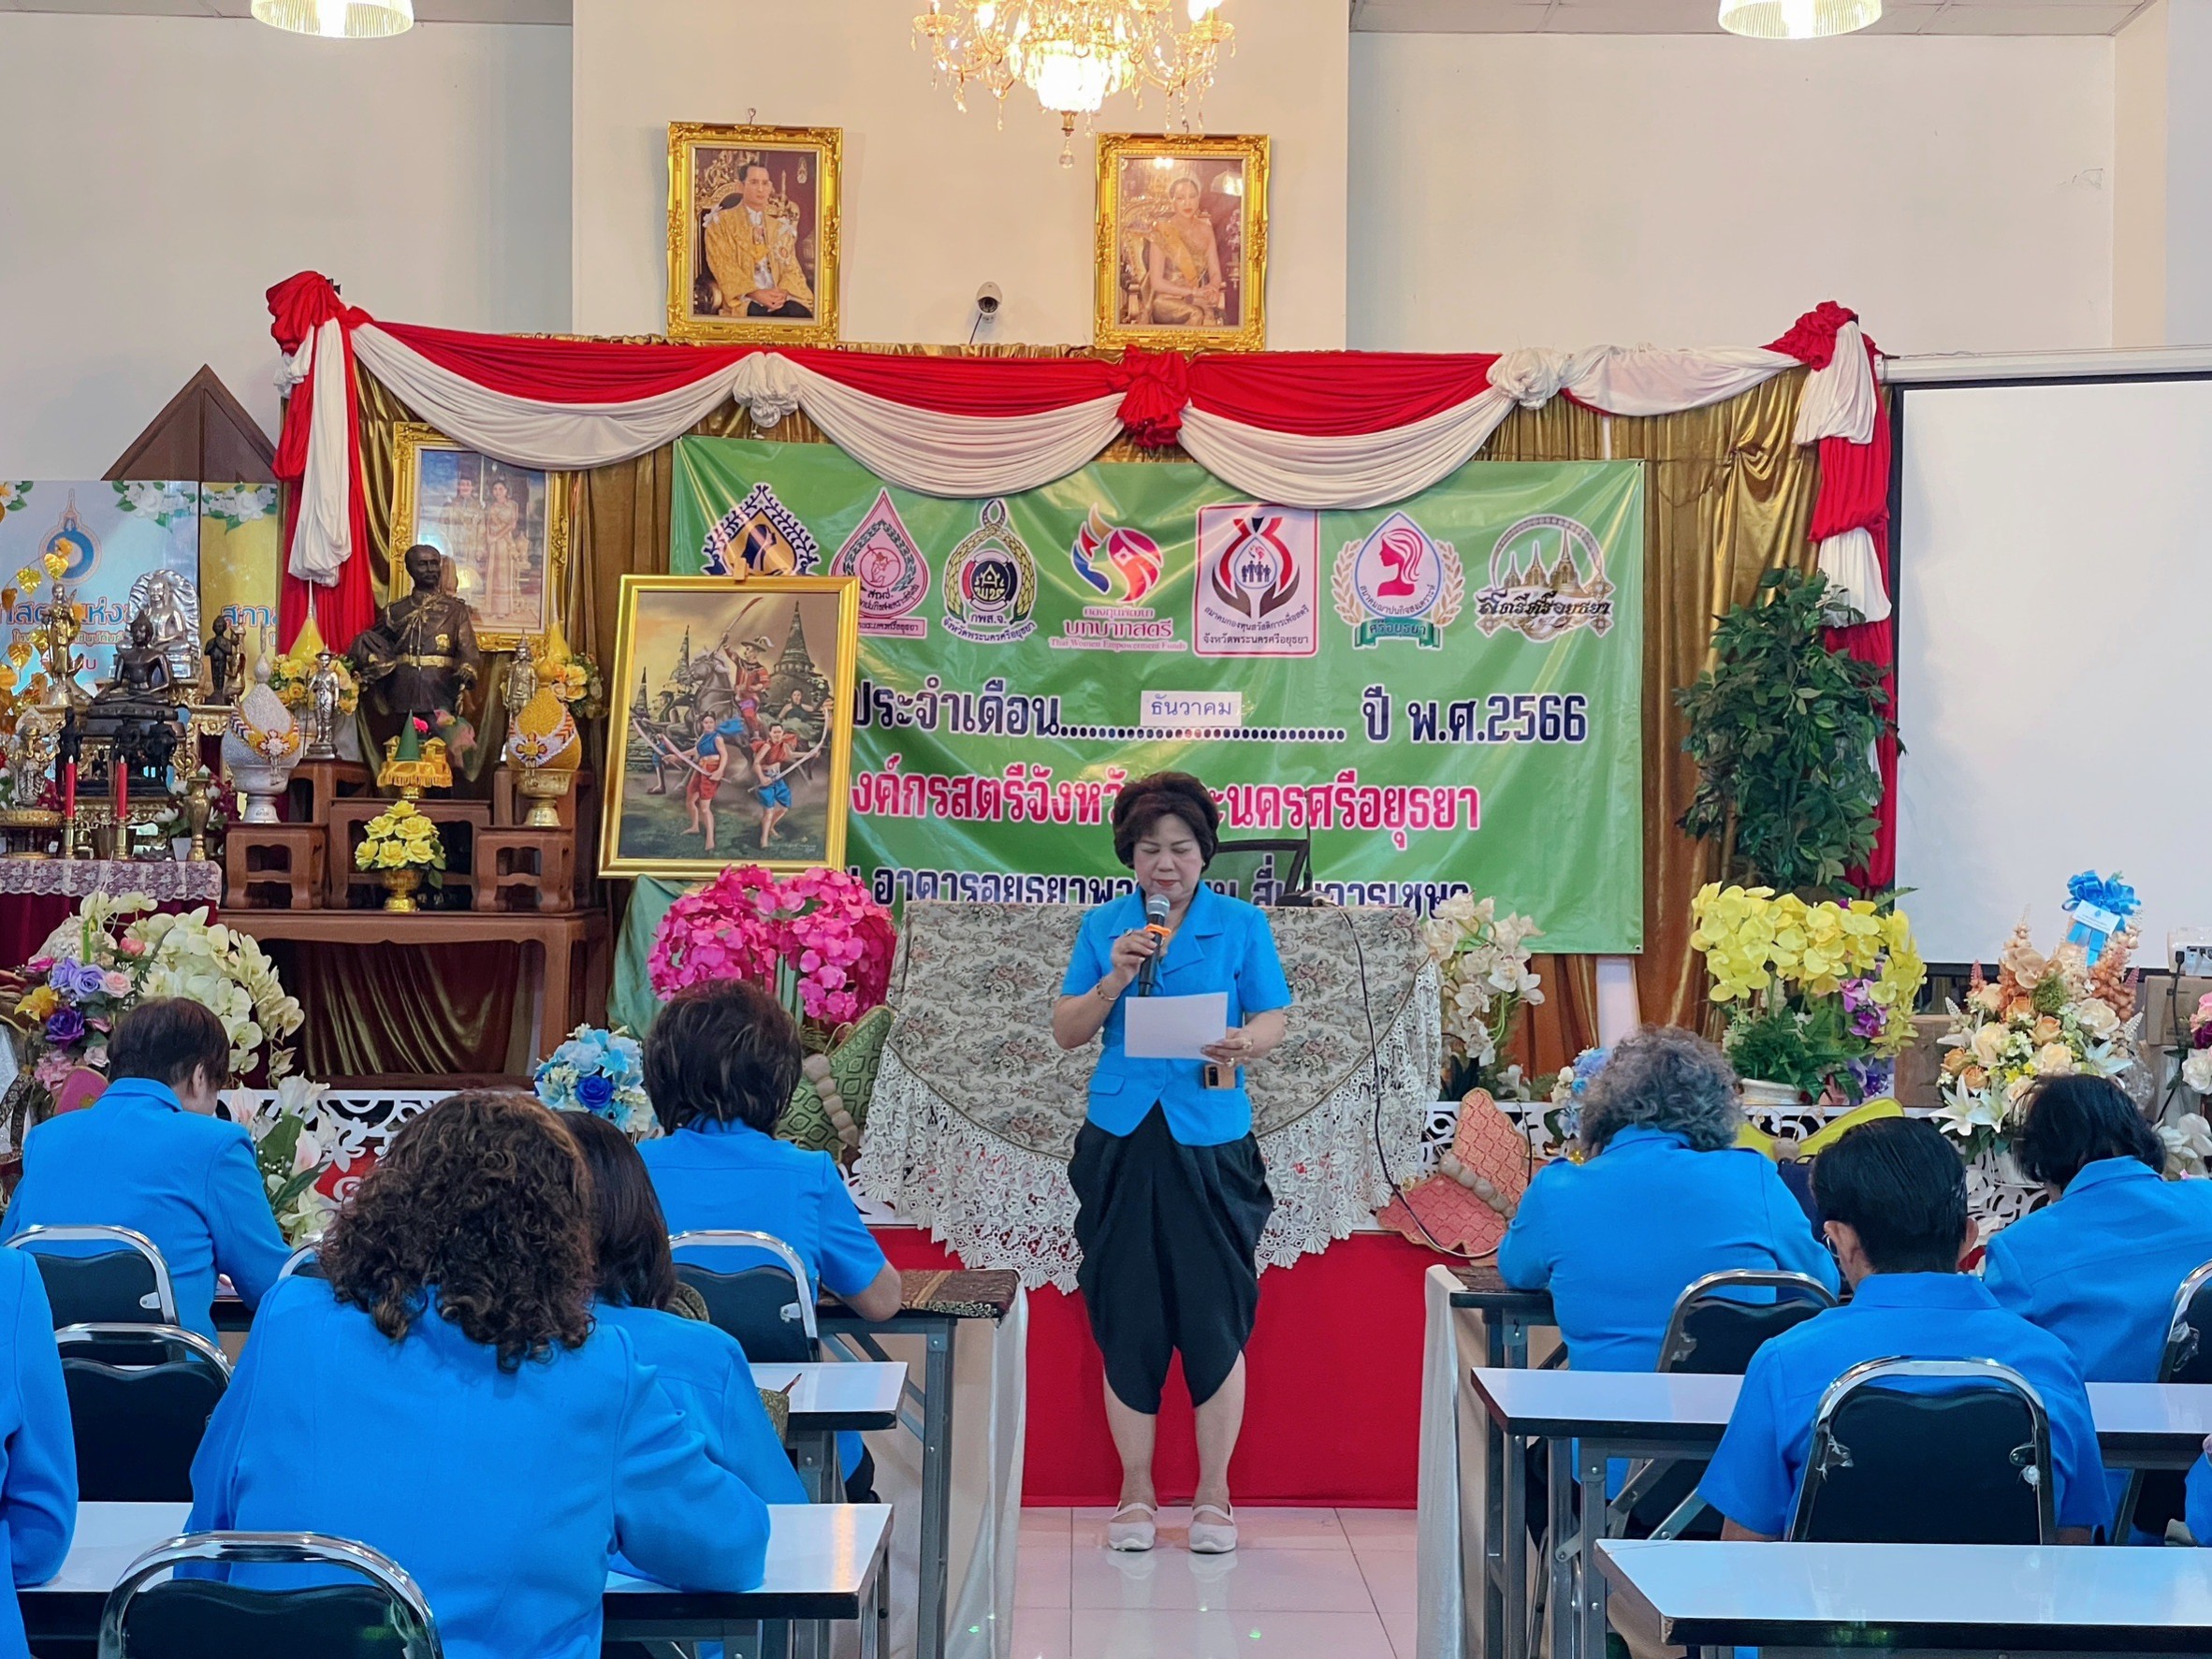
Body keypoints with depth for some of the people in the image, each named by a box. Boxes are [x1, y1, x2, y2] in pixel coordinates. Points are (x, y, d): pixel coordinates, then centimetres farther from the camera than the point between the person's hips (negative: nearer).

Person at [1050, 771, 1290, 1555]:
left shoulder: (1241, 925, 5)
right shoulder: (1103, 926, 9)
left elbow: (1273, 1018, 1)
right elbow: (1066, 1031, 7)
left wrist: (1241, 1044, -21)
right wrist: (1114, 981, -10)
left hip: (1210, 1141, -1)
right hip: (1121, 1138, 2)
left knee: (1214, 1315, -1)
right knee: (1126, 1316, 4)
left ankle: (1213, 1495, 12)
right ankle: (1136, 1493, 17)